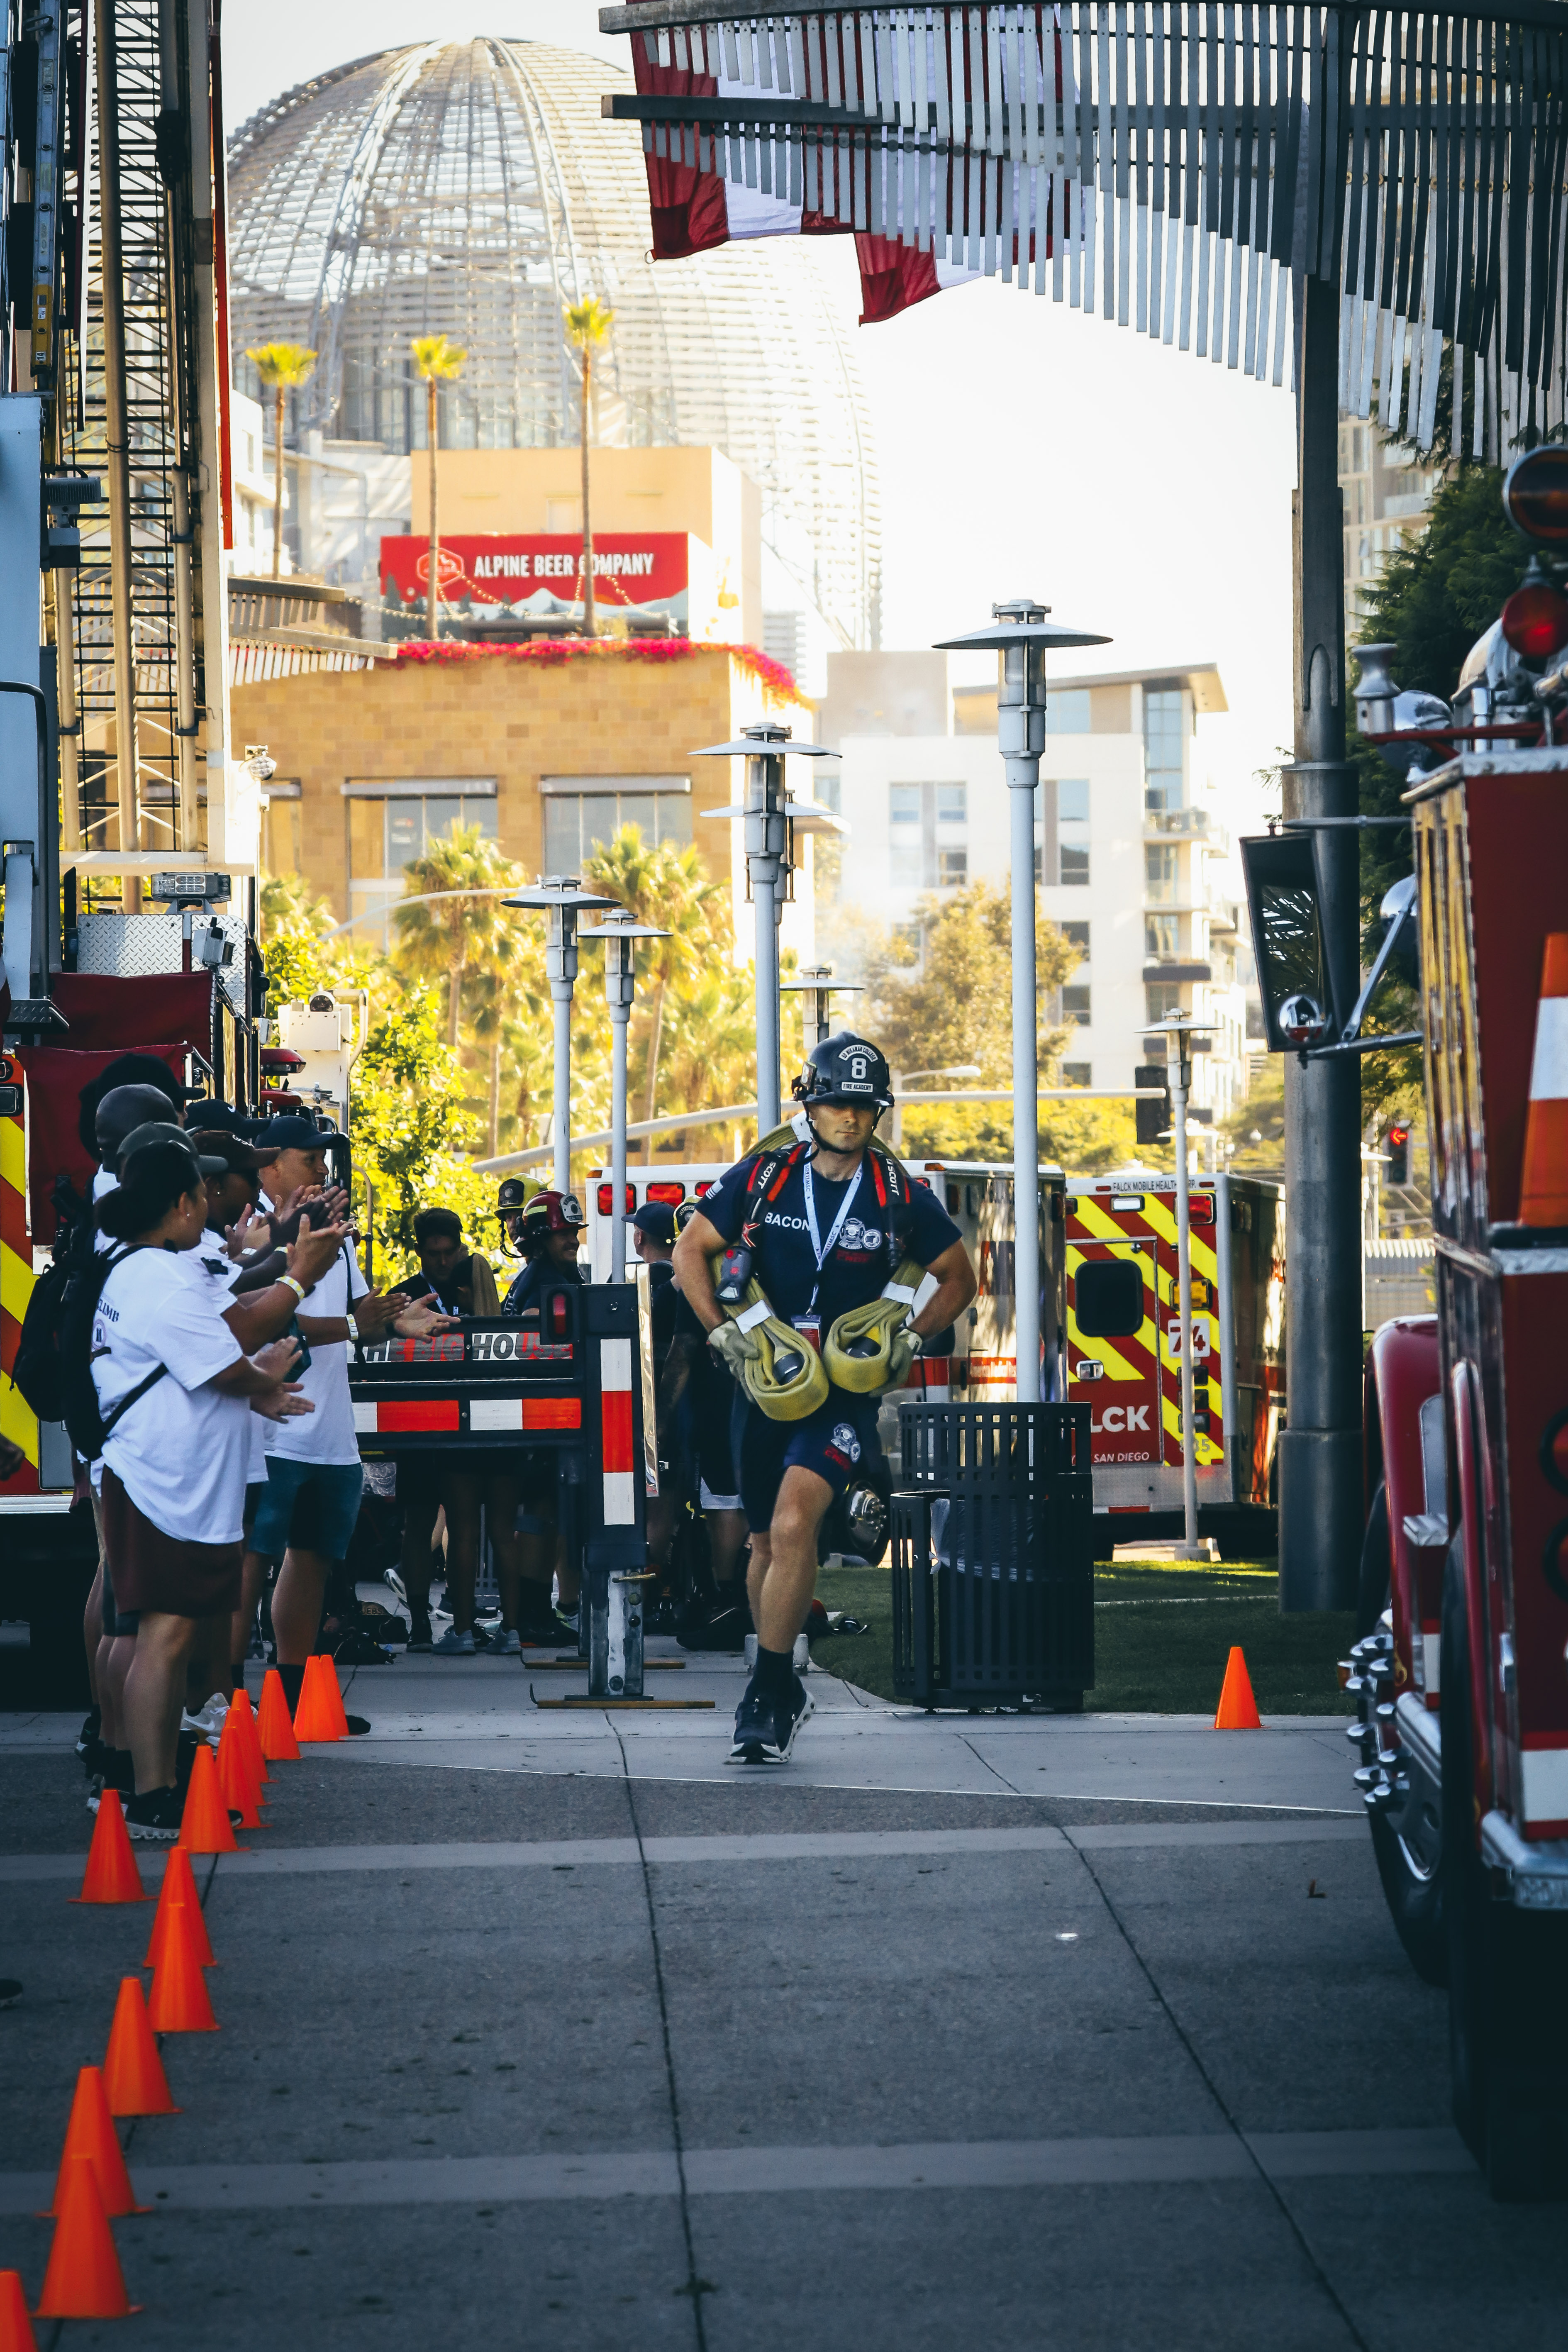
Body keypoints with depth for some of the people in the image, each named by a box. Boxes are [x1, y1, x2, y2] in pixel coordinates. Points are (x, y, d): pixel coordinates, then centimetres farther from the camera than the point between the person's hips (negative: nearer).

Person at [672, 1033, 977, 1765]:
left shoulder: (900, 1197, -2)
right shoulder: (761, 1177, 1)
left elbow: (959, 1278, 11)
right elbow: (691, 1251, 8)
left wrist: (909, 1340, -3)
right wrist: (721, 1331, -5)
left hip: (848, 1393, -3)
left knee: (793, 1522, -24)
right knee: (767, 1541, 12)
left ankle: (766, 1694, -18)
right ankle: (782, 1691, 30)